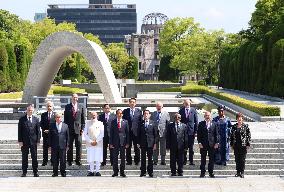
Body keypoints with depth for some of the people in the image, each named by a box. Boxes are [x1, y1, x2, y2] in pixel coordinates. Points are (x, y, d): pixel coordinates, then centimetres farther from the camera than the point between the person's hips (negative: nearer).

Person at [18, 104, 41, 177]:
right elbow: (19, 131, 0)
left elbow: (38, 131, 5)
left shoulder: (36, 119, 4)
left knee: (34, 157, 4)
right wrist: (20, 141, -6)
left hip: (33, 141, 1)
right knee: (24, 157, 6)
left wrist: (38, 140, -2)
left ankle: (35, 172, 12)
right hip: (24, 142, -1)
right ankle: (24, 172, 14)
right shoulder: (22, 119, 1)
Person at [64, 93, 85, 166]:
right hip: (70, 129, 0)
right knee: (70, 146, 5)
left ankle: (78, 160, 9)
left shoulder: (81, 107, 7)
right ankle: (69, 160, 14)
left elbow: (83, 119, 7)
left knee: (79, 145, 1)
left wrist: (82, 128, 0)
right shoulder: (67, 107, 6)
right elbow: (65, 118, 7)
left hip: (78, 128, 0)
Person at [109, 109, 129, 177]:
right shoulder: (113, 122, 4)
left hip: (123, 142, 0)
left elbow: (127, 132, 4)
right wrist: (111, 143, -3)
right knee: (115, 157, 4)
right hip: (115, 142, 0)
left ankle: (122, 172, 13)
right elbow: (111, 133, 3)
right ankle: (115, 172, 13)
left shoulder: (125, 122, 4)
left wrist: (127, 143, -2)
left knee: (123, 157, 5)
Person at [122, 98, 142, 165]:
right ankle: (129, 161, 12)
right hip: (128, 132, 1)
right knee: (128, 147, 4)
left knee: (136, 147, 3)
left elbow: (141, 121, 5)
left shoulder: (139, 111, 5)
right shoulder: (125, 111, 6)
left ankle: (137, 160, 12)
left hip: (136, 132, 0)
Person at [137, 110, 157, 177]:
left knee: (150, 158, 3)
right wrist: (138, 143, 1)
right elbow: (139, 134, 7)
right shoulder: (141, 123, 5)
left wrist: (155, 143, -3)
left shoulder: (152, 123, 2)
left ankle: (150, 172, 11)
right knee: (143, 158, 4)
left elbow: (155, 134, 3)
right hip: (143, 143, 1)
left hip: (150, 143, -1)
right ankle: (143, 172, 11)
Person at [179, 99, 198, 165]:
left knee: (191, 147, 6)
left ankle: (191, 160, 13)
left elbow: (196, 122, 2)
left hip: (191, 131, 0)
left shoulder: (193, 111, 0)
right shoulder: (181, 111, 1)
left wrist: (195, 131, -3)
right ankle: (184, 160, 13)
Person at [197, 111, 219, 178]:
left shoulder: (214, 124, 7)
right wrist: (199, 142, -6)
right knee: (203, 159, 5)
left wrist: (217, 143, -2)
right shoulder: (201, 124, 4)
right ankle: (202, 172, 13)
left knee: (211, 159, 5)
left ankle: (211, 172, 14)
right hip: (203, 144, -1)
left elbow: (216, 134, 6)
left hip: (212, 144, 1)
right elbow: (199, 134, 2)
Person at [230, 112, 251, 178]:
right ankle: (238, 172, 14)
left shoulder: (246, 126, -2)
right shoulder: (234, 126, 9)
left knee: (242, 159, -2)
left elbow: (249, 135, -2)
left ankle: (242, 172, 4)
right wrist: (231, 144, 8)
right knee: (237, 159, 7)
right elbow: (231, 135, 13)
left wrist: (248, 144, -7)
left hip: (243, 145, -4)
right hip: (236, 145, 4)